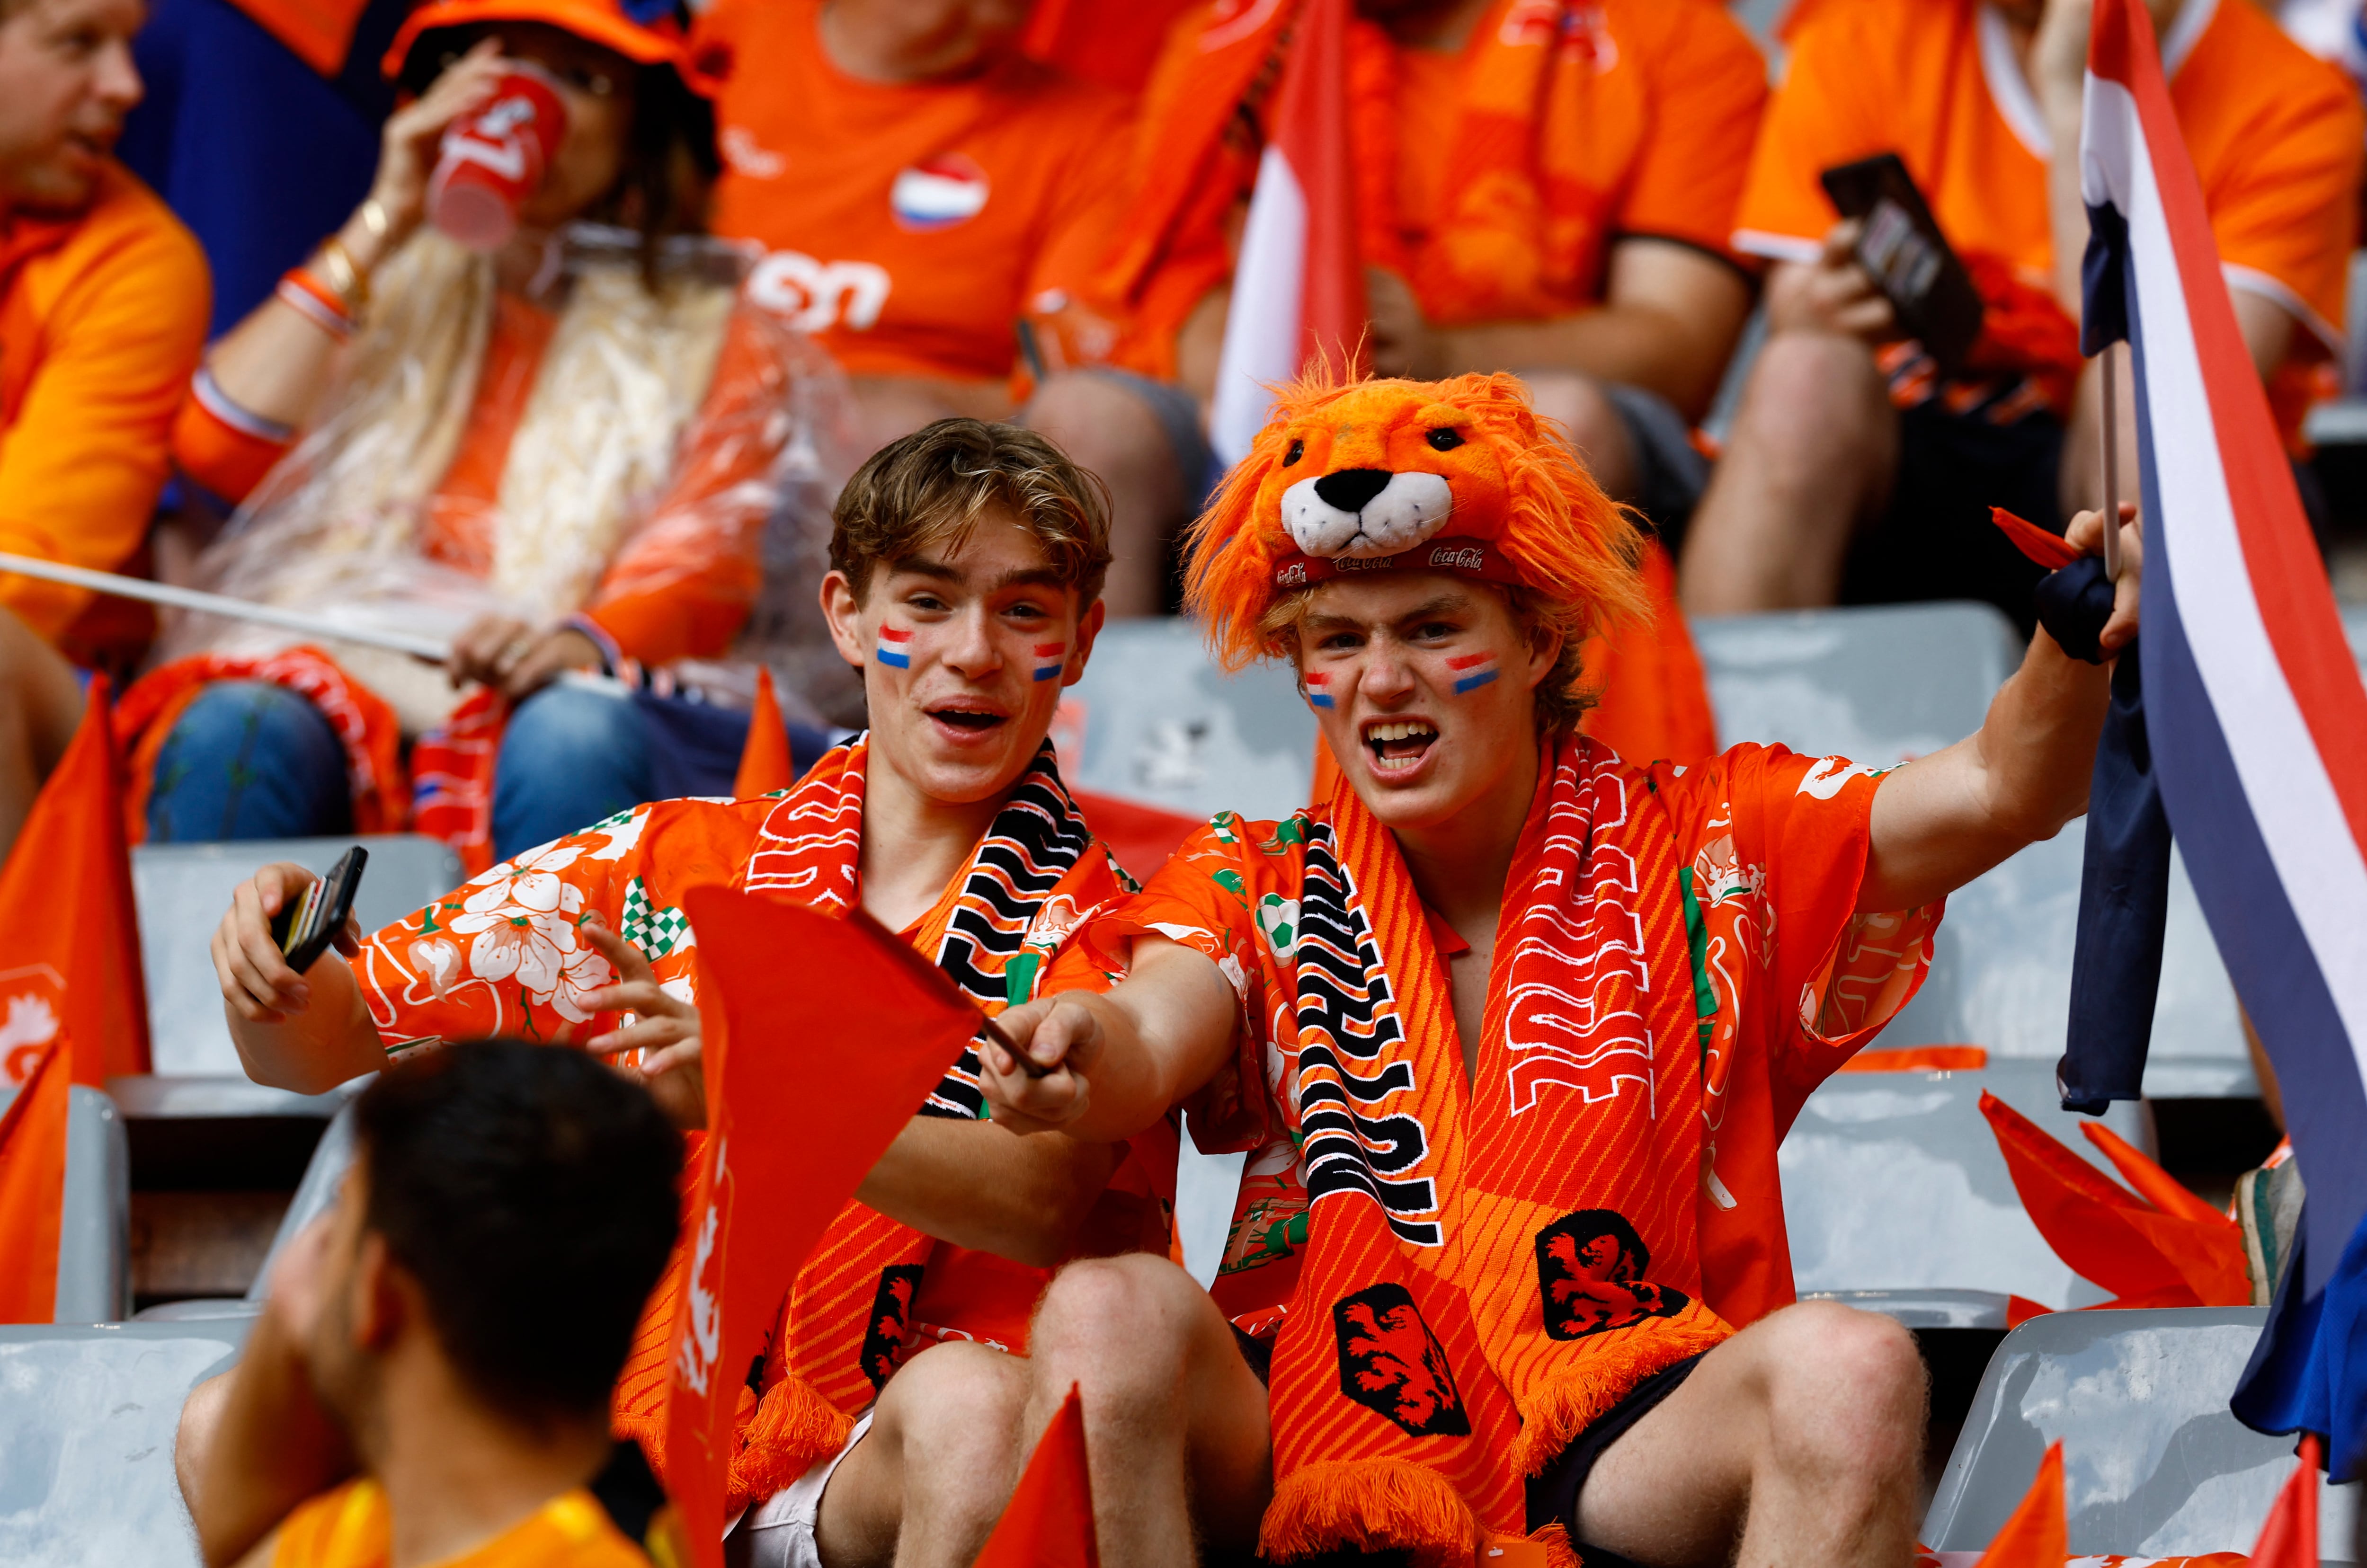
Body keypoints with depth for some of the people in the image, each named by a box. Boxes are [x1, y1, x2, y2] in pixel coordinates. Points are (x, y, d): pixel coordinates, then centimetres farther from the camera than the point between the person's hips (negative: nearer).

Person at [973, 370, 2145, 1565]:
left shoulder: (1697, 851, 8)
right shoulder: (1252, 892, 10)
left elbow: (1999, 793, -4)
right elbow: (1151, 1043, -11)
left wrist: (2072, 652, -27)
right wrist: (1077, 1059, -37)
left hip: (1622, 1461, -1)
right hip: (1309, 1459, 1)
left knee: (1848, 1367, -30)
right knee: (1108, 1314, -28)